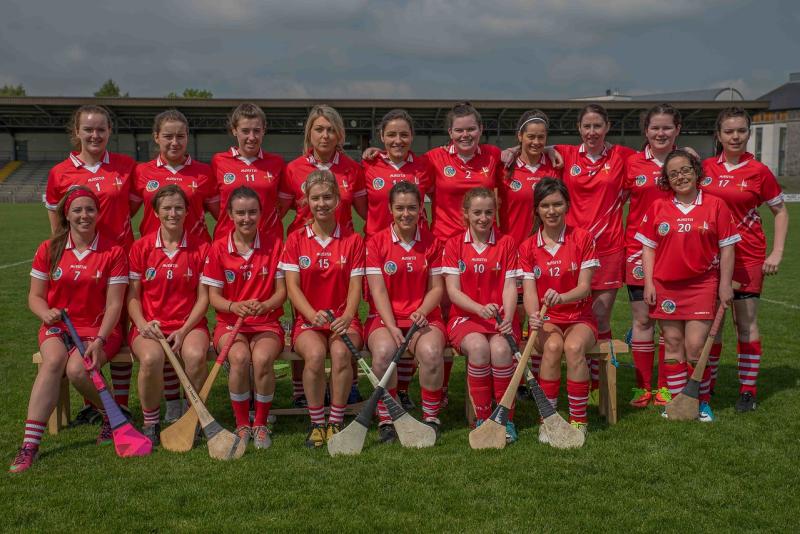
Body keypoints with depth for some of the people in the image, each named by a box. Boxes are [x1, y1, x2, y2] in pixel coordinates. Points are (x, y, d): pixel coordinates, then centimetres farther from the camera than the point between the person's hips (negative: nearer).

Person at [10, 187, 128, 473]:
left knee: (77, 369, -31)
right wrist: (46, 312, -15)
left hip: (99, 328, -2)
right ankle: (29, 445, -35)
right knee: (54, 360, -32)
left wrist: (100, 340, -20)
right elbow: (35, 296, 8)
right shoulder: (49, 249, 5)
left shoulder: (113, 252, -2)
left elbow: (114, 304, -6)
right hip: (58, 326, 2)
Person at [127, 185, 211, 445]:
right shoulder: (141, 247, 6)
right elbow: (132, 296, 7)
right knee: (151, 358, -34)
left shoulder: (200, 248, 5)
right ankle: (150, 423, -10)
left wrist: (184, 330, -10)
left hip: (189, 324, 0)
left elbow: (203, 297, 3)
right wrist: (143, 324, -12)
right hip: (150, 325, 0)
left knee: (196, 355, -34)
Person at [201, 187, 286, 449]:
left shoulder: (274, 243, 1)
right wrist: (235, 306, -21)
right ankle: (242, 425, -13)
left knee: (262, 358, -33)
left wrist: (264, 305, -21)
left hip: (267, 322, 0)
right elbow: (214, 296, 1)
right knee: (240, 357, -33)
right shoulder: (219, 248, 1)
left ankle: (261, 425, -12)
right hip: (230, 322, 0)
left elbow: (281, 291, 1)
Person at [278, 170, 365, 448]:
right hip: (307, 320, 0)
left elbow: (355, 286, 0)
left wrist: (346, 317, -21)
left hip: (343, 319, 0)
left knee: (341, 352, -33)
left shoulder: (352, 240, 6)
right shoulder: (296, 239, 5)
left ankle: (335, 423, -17)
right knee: (315, 353, -33)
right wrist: (313, 315, -21)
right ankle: (316, 424, -15)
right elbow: (292, 286, -2)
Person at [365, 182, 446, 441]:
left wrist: (421, 312, -14)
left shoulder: (431, 242, 7)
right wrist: (392, 327, -17)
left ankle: (431, 418, -10)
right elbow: (378, 291, -5)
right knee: (384, 350, -35)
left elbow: (437, 287, 6)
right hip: (384, 317, -1)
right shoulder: (376, 242, 1)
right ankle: (385, 420, -16)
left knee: (432, 352, -32)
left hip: (422, 316, 1)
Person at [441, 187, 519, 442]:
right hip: (465, 316, 0)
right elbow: (453, 290, -2)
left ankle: (506, 418, -18)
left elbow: (509, 287, 1)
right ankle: (482, 418, -20)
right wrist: (480, 308, -21)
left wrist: (508, 318, -18)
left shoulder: (506, 243, 7)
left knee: (501, 348, -33)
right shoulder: (454, 245, 6)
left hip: (500, 317, 1)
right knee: (478, 347, -34)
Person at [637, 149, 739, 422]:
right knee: (673, 345, 7)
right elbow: (648, 247, 7)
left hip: (702, 284, -2)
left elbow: (726, 248, 2)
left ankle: (702, 402, 11)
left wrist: (725, 284, -2)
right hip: (666, 286, 2)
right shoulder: (658, 207, 4)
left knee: (695, 346, -6)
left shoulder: (715, 205, 0)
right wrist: (648, 283, 0)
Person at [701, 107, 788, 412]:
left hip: (748, 257, -2)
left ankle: (748, 390, 12)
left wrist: (777, 253, -4)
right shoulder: (706, 168, 2)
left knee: (746, 323, 3)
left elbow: (780, 212, 2)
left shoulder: (758, 172, -5)